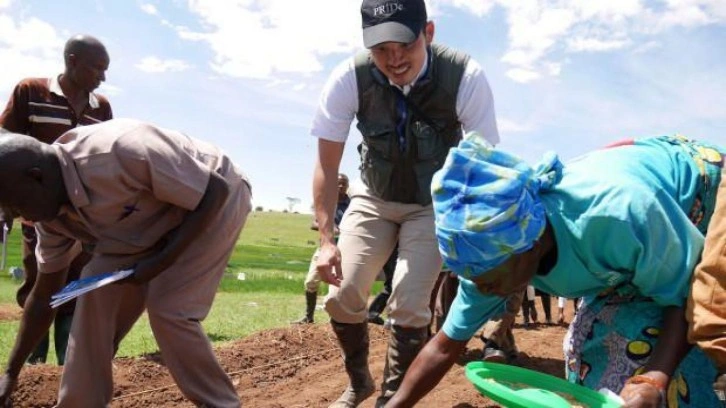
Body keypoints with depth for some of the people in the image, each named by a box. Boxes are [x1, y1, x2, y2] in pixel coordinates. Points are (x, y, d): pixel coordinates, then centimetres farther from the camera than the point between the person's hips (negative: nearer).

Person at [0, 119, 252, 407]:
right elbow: (44, 296, 2)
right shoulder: (52, 213, -11)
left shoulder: (120, 151, -37)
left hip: (215, 202, -7)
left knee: (168, 309, -17)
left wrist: (162, 260, -30)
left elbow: (215, 191, -28)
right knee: (98, 290, -5)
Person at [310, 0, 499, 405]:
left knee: (409, 307, -13)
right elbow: (327, 165, -14)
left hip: (433, 204, -2)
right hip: (373, 198, 2)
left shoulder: (465, 77, -28)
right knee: (341, 297, -3)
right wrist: (327, 240, -20)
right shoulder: (349, 79, -23)